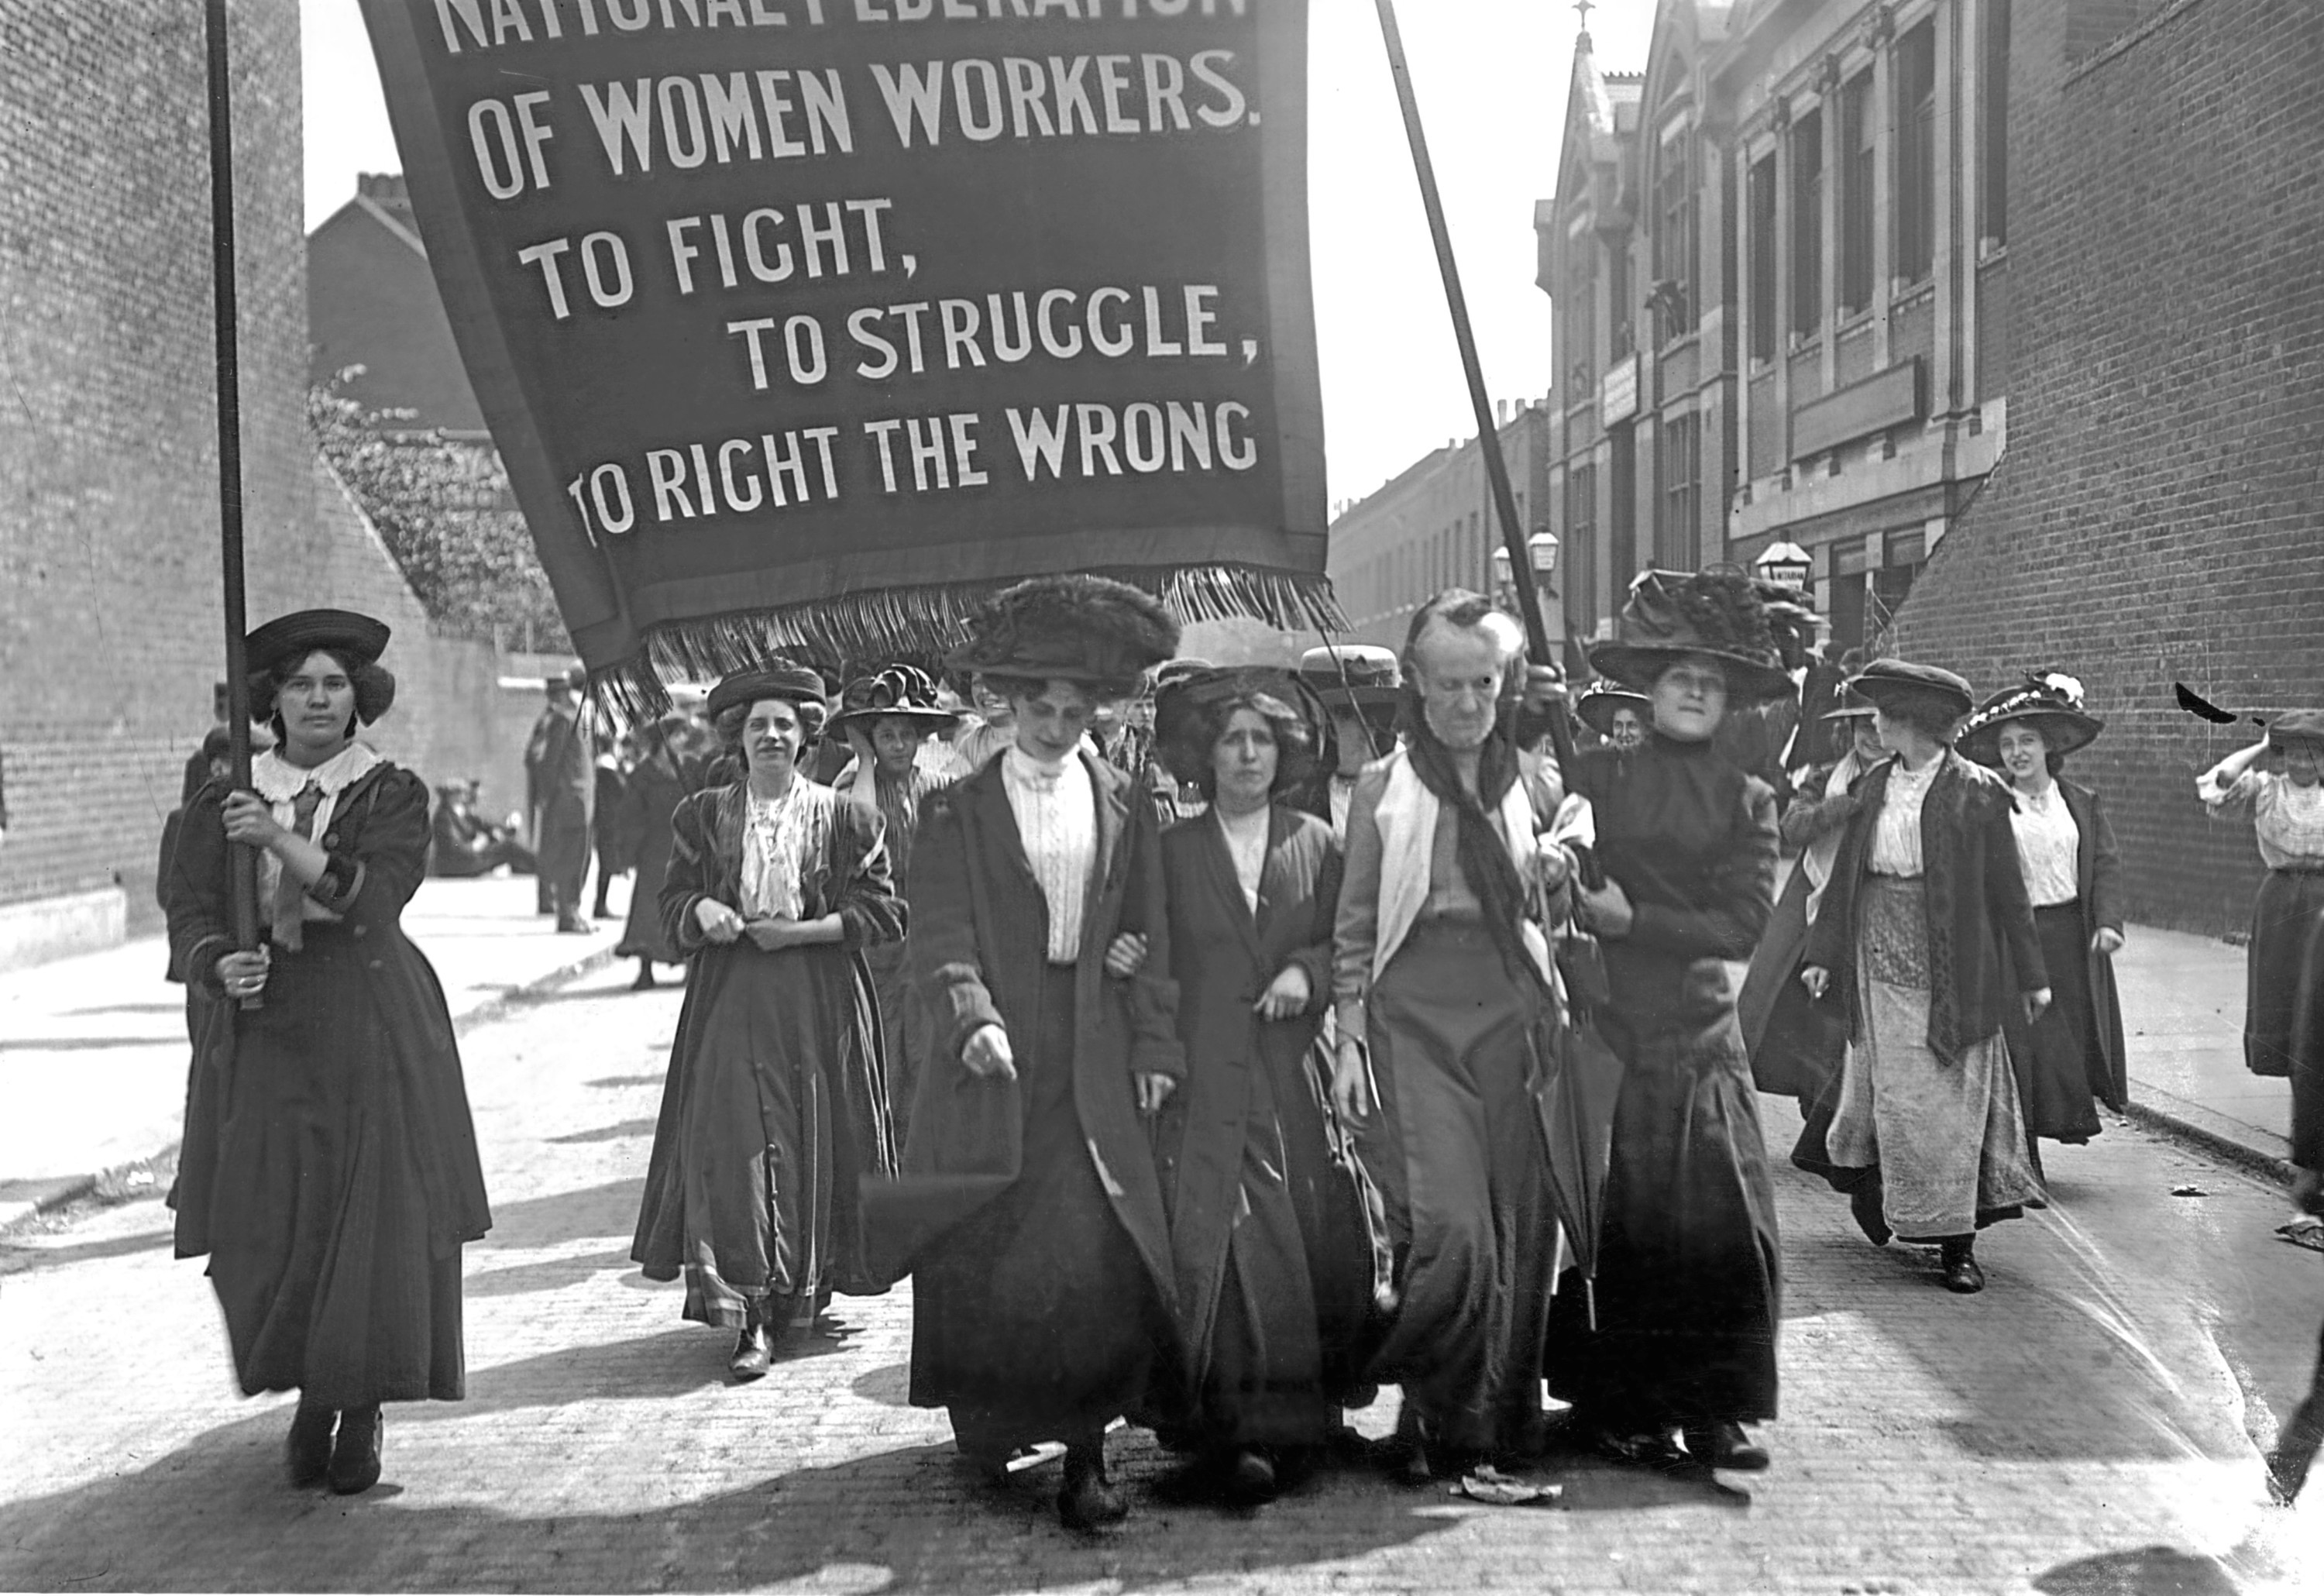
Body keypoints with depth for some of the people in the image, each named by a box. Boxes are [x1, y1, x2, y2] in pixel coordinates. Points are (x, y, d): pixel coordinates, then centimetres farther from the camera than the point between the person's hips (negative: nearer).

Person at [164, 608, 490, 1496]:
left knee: (376, 1220, -3)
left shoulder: (393, 796, 3)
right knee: (267, 1225, -1)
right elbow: (189, 913, 1)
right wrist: (219, 966, -19)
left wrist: (282, 840, -23)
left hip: (372, 1029, -2)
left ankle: (363, 1412, 13)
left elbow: (374, 895, -14)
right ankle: (311, 1393, 23)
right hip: (263, 1028, 2)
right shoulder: (225, 801, 9)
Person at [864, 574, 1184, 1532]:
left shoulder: (1124, 804, 11)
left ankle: (1085, 1453, 0)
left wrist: (1155, 1047, 5)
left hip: (1093, 1065, 1)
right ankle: (985, 1426, 21)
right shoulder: (957, 809, 4)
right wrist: (971, 1016, -21)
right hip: (991, 1054, -1)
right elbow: (940, 934, -5)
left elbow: (1150, 934, 11)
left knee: (1098, 1253, -6)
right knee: (980, 1254, 2)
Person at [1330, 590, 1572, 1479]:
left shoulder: (1535, 787, 13)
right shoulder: (1383, 788, 7)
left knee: (1520, 1227, 0)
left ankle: (1505, 1421, 15)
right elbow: (1353, 927, 7)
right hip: (1413, 1017, -2)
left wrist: (1559, 879, 2)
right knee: (1448, 1226, -14)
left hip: (1513, 1014, 2)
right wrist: (1349, 1038, 1)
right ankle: (1437, 1423, 5)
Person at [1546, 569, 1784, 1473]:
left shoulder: (1746, 800, 9)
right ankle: (1619, 1409, 12)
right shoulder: (1597, 777, 4)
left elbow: (1746, 921, -2)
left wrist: (1635, 918, -8)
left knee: (1728, 1223, -2)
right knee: (1619, 1226, -1)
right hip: (1611, 1026, -2)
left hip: (1703, 1033, 2)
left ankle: (1713, 1412, 10)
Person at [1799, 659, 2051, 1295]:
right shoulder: (1875, 787, 7)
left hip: (1950, 969, -3)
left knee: (1949, 1096, 1)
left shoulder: (1975, 792, -6)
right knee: (1890, 1093, 7)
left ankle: (1957, 1243, 8)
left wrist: (2031, 975, 0)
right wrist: (1822, 953, 8)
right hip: (1880, 961, 4)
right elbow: (1846, 874, 12)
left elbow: (2006, 888, -3)